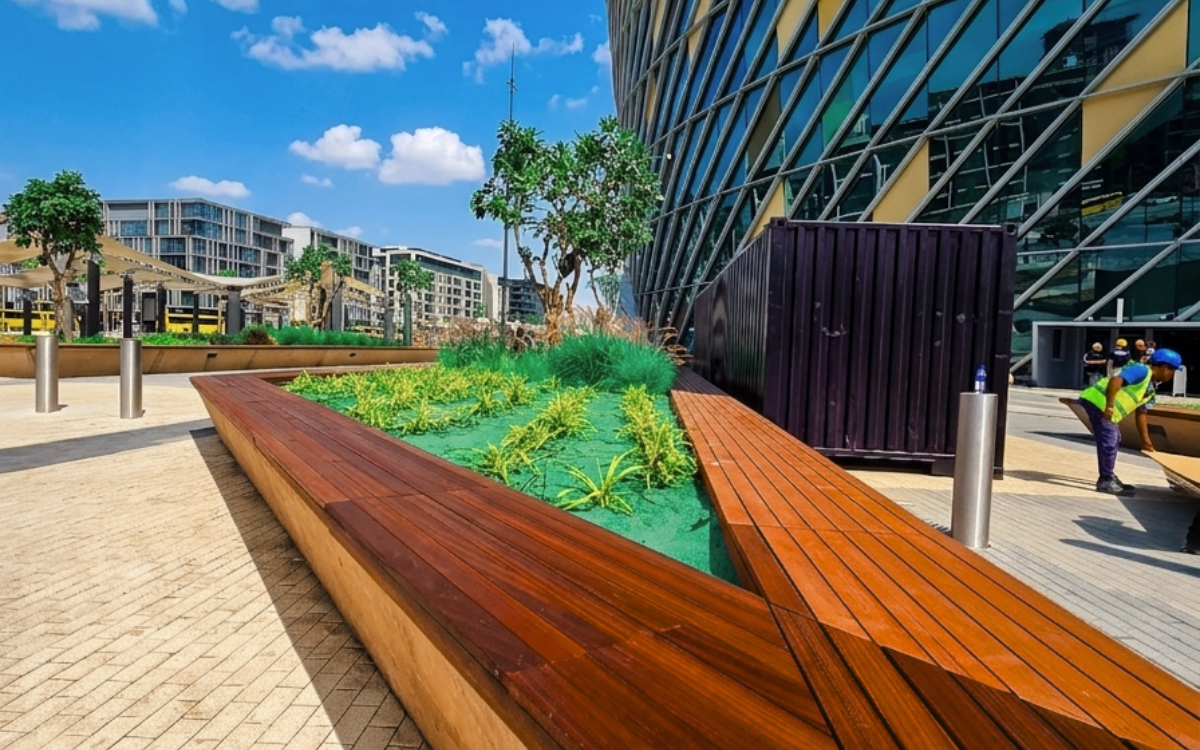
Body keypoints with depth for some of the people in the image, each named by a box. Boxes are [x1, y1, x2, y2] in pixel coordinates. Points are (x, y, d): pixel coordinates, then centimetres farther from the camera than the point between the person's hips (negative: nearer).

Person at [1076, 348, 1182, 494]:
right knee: (1109, 442, -8)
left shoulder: (1150, 388, 20)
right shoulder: (1142, 371, -10)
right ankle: (1106, 481, 0)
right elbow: (1115, 380, -26)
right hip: (1097, 401, -11)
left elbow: (1140, 414, 24)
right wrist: (1109, 406, -31)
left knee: (1114, 441, 20)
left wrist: (1145, 440, 25)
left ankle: (1109, 478, 30)